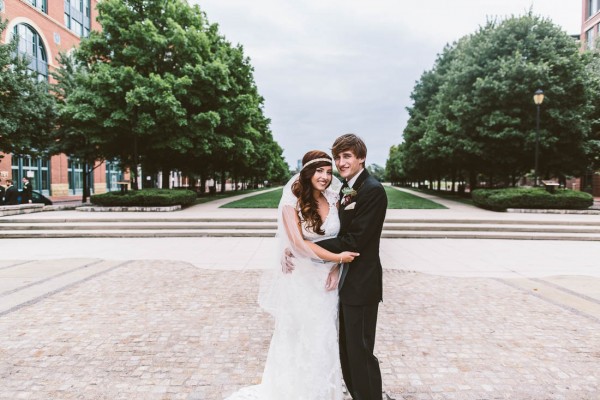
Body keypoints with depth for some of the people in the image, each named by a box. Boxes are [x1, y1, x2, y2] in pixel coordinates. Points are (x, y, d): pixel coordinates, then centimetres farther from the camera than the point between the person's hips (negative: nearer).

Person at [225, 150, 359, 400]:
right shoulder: (292, 202, -11)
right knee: (295, 336, 10)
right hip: (299, 279, -3)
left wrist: (336, 268, -9)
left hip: (325, 278, 4)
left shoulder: (333, 200, 0)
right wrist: (337, 258, -17)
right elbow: (299, 242, -17)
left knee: (323, 337, 14)